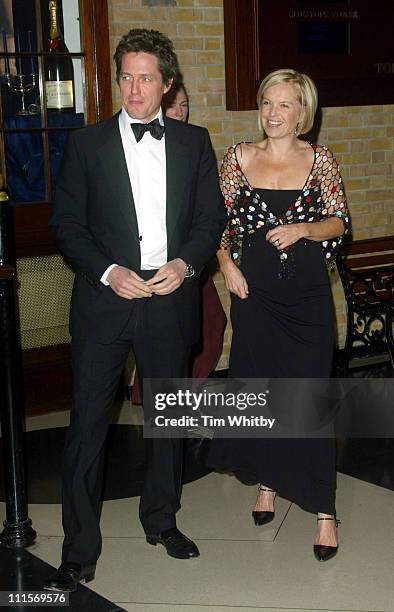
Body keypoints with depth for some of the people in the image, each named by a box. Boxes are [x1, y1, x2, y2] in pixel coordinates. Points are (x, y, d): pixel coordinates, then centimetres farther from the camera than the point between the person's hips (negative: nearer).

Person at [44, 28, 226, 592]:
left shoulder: (194, 142, 7)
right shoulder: (86, 144, 1)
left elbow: (212, 218, 8)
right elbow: (66, 224, 0)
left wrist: (184, 264, -10)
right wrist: (108, 271, -15)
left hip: (171, 299, 3)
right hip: (104, 301, -2)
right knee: (88, 424, -2)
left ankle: (161, 520, 35)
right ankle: (80, 550, 9)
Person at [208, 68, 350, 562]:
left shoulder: (319, 160, 1)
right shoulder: (239, 157, 4)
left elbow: (340, 222, 4)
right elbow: (220, 219, 9)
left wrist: (303, 229, -14)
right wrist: (226, 262, -5)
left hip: (307, 292, -2)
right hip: (254, 290, 2)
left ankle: (323, 509, 4)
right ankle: (268, 480, 32)